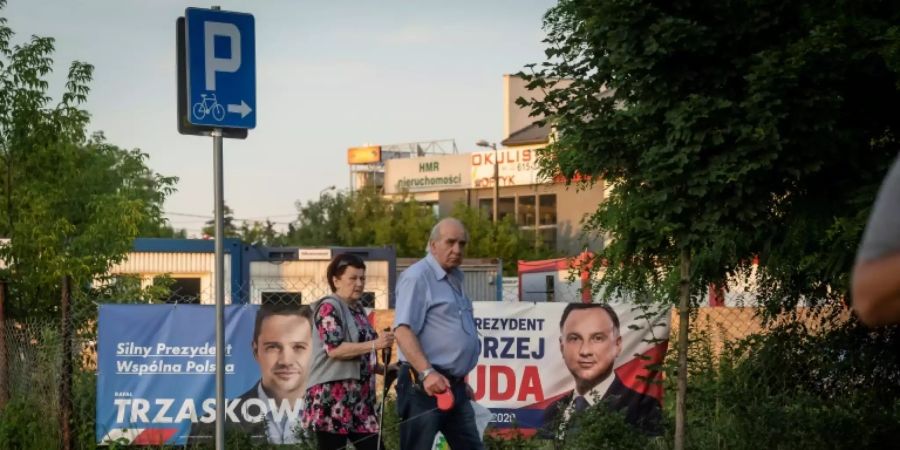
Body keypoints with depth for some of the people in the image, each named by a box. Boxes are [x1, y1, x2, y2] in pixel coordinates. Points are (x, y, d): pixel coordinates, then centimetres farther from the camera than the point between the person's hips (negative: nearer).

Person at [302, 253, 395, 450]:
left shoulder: (358, 309, 19)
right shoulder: (329, 308, -6)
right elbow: (334, 349, -19)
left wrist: (383, 369, 13)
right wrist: (374, 345, -23)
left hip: (359, 398, 8)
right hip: (333, 398, -8)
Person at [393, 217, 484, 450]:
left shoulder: (454, 279, 19)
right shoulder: (417, 277, -10)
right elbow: (403, 331, -21)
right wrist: (427, 373, -30)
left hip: (454, 386, 9)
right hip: (424, 386, -9)